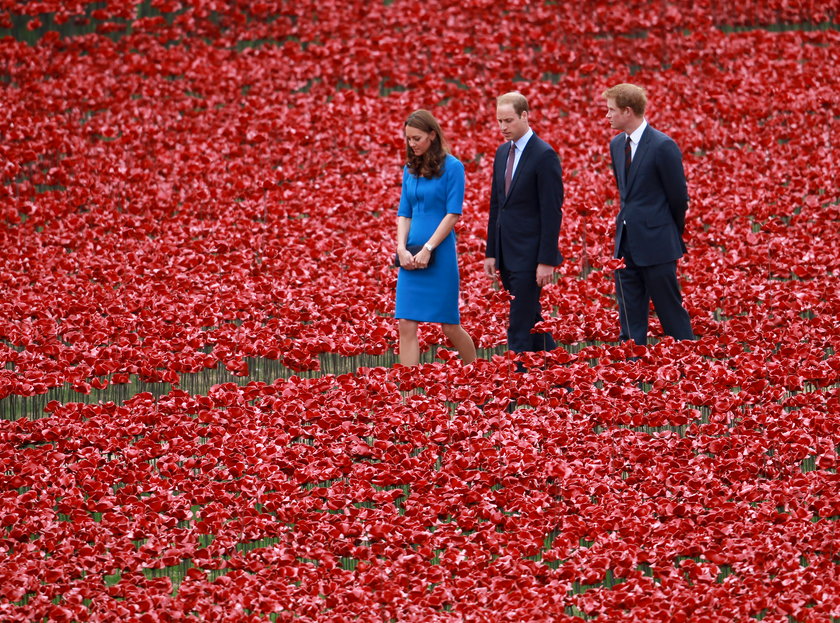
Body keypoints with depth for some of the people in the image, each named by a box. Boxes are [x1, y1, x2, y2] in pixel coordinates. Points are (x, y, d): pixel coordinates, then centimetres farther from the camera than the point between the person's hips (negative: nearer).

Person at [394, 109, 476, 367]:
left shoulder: (451, 167, -6)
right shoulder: (410, 169, 11)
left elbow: (453, 213, -11)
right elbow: (404, 213, 11)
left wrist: (427, 249, -16)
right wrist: (402, 248, -5)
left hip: (439, 254, -5)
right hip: (411, 256, 5)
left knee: (449, 325, 3)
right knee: (406, 325, -5)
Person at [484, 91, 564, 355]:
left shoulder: (544, 155, -12)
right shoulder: (503, 152, 12)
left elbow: (552, 212, -15)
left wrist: (547, 261, -18)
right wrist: (491, 253, 14)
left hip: (530, 255, -8)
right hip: (508, 254, 8)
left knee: (520, 326, -10)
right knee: (531, 320, 15)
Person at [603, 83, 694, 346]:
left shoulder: (663, 146, -14)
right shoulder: (617, 144, 10)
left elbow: (678, 196, -8)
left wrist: (672, 235, 2)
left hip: (656, 245, -7)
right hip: (627, 243, 7)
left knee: (671, 312, 0)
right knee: (630, 317, 9)